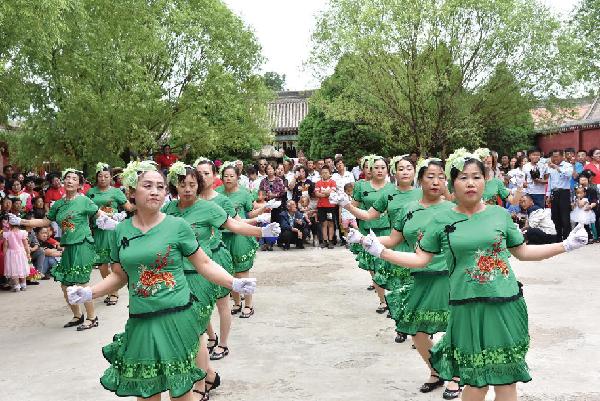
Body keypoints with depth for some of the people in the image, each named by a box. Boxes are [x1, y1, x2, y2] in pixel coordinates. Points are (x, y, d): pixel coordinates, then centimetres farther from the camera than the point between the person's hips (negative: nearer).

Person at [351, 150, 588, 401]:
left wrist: (567, 245, 11)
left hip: (506, 304, 2)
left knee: (507, 379, 8)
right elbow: (420, 259, 3)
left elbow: (522, 252, 15)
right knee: (477, 380, 5)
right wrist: (379, 250, -5)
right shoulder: (441, 220, 1)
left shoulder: (500, 214, 5)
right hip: (468, 307, -2)